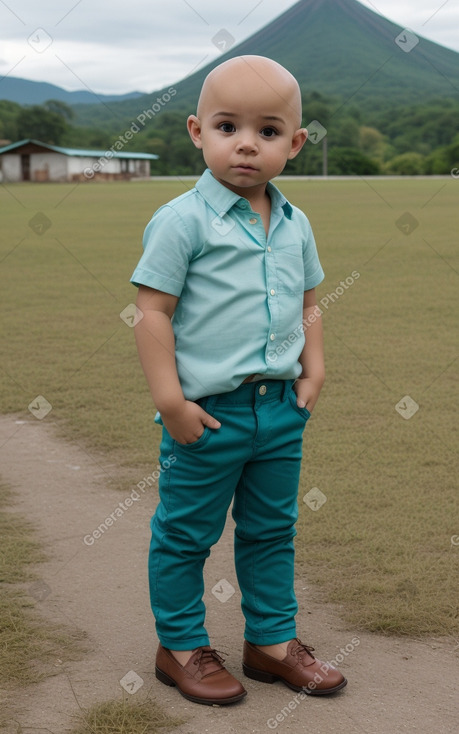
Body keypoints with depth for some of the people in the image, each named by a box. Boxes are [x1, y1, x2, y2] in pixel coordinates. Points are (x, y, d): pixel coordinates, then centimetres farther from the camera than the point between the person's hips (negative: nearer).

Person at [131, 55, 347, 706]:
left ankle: (272, 641, 33)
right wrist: (170, 399, -17)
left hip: (281, 410, 6)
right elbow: (153, 311, -14)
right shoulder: (182, 220, -13)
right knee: (186, 534, 8)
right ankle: (181, 648, 25)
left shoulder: (295, 225, 6)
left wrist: (313, 372, 5)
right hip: (208, 412, -6)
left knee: (273, 531, 17)